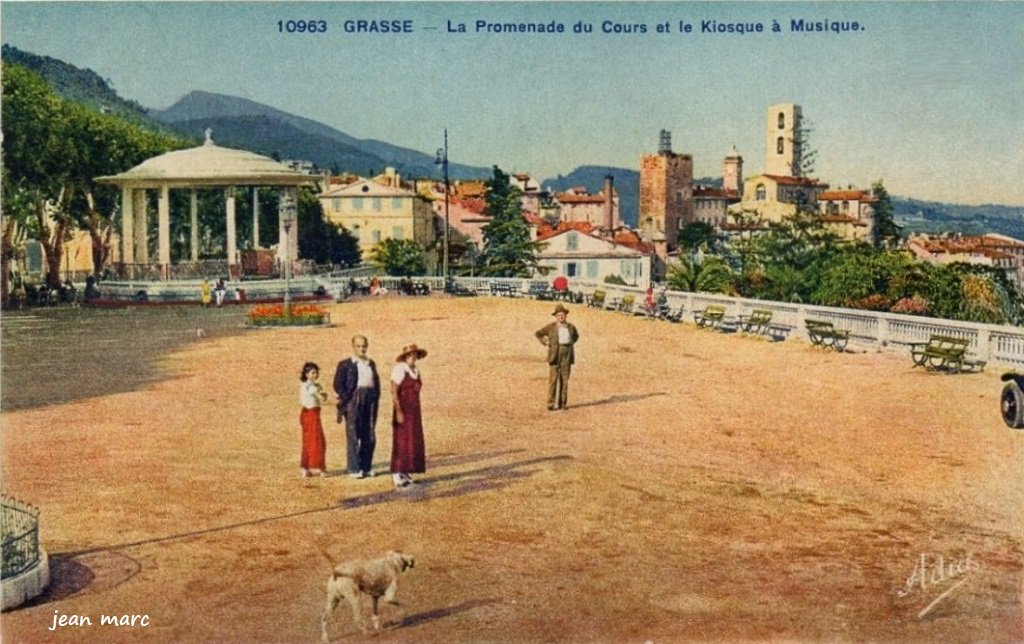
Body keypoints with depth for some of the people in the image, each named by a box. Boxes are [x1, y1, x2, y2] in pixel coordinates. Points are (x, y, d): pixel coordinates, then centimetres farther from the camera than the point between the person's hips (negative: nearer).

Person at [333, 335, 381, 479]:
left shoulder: (371, 364, 20)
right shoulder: (345, 364, 4)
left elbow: (377, 382, 22)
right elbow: (338, 384, -2)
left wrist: (376, 397, 9)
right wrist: (347, 399, -10)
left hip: (370, 401, 5)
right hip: (353, 400, -5)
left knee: (370, 436, 4)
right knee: (353, 436, -4)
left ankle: (366, 467, 13)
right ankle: (354, 469, 0)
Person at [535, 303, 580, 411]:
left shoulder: (571, 327, 6)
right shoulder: (551, 327, -3)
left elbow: (576, 336, 25)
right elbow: (538, 334, 6)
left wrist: (571, 344, 10)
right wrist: (545, 343, -3)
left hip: (567, 355, 3)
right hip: (555, 354, -3)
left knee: (564, 379, 4)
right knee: (553, 379, -6)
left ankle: (562, 403, 11)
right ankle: (551, 404, -4)